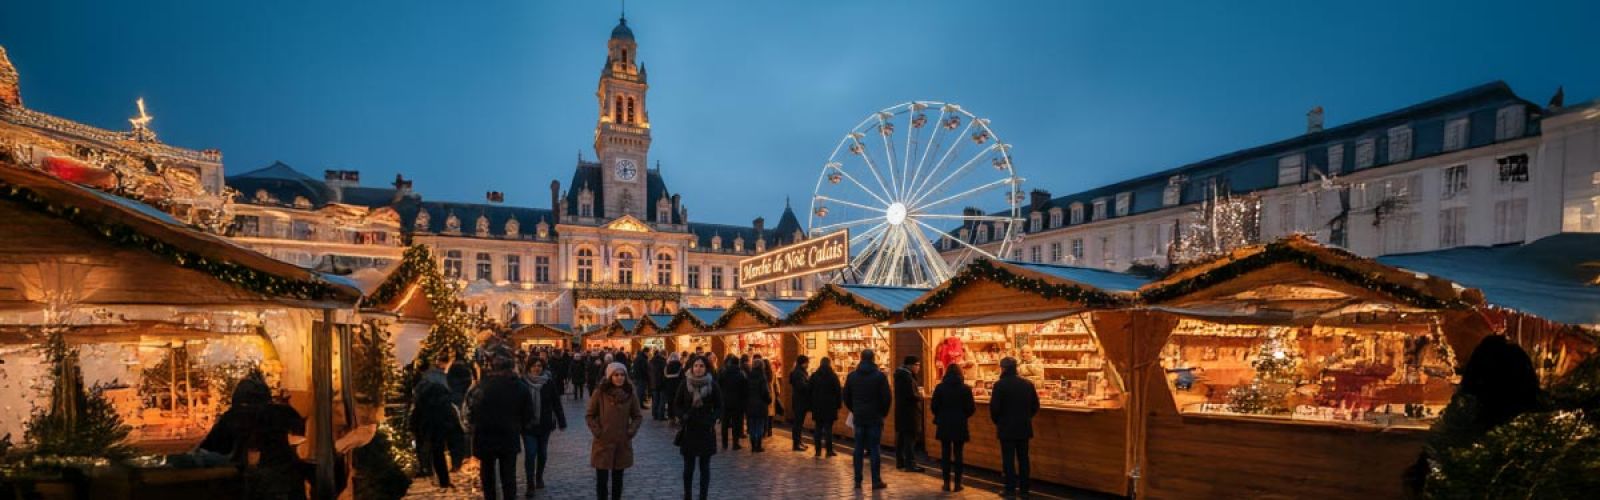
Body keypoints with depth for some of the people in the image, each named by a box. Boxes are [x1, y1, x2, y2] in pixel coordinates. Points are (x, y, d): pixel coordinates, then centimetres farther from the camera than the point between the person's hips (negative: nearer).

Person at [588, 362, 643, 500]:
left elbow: (638, 416, 7)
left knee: (618, 478, 13)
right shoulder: (599, 393, -9)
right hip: (603, 443, -2)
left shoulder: (630, 394, -2)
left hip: (622, 443, 2)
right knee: (602, 479, 2)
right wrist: (597, 431, -10)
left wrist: (631, 431, -5)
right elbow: (589, 415, -1)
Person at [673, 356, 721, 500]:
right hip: (688, 430, 0)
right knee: (688, 466, 7)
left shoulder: (712, 385, -4)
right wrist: (682, 416, -15)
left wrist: (712, 419, -15)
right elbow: (676, 405, 4)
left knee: (704, 467, 5)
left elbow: (719, 407, 2)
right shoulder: (685, 384, -2)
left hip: (706, 431, 0)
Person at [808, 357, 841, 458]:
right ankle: (829, 450, 1)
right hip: (830, 406, -2)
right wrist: (838, 405, 4)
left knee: (818, 428, 7)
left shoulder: (814, 376, 3)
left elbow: (809, 391, 5)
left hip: (817, 406, 2)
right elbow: (837, 392, -3)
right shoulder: (833, 376, -4)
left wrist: (810, 406, 9)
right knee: (828, 428, 1)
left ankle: (818, 450, 7)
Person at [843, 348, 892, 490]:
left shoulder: (852, 376, 2)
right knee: (874, 449, 1)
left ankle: (858, 481, 10)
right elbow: (887, 398, -9)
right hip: (875, 417, -3)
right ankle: (876, 481, 2)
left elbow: (846, 397, 7)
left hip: (858, 417, 3)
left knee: (858, 449, 8)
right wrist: (883, 413, 6)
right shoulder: (880, 376, -8)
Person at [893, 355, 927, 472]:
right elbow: (912, 395, -25)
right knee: (910, 437, -5)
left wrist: (917, 389, 7)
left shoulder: (901, 375, 11)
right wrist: (920, 396, -5)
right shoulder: (907, 377, -20)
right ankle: (910, 464, -3)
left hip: (901, 410, 10)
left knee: (901, 437, 14)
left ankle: (900, 462, 20)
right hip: (909, 412, -10)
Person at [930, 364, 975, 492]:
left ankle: (947, 483, 10)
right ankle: (957, 483, 8)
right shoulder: (965, 389, -7)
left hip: (944, 425, 1)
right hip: (960, 426, -1)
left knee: (945, 454, 9)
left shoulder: (940, 388, -5)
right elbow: (971, 408, -5)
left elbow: (934, 406, -2)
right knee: (958, 454, 7)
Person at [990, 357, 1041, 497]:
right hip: (1024, 428, 5)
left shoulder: (1000, 385, -14)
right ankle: (1024, 489, 19)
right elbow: (1035, 406, 6)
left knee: (1008, 459, 3)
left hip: (1006, 428, -4)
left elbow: (994, 407, -14)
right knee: (1023, 458, 14)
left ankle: (1010, 489, 6)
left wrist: (996, 421, 4)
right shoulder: (1028, 384, 1)